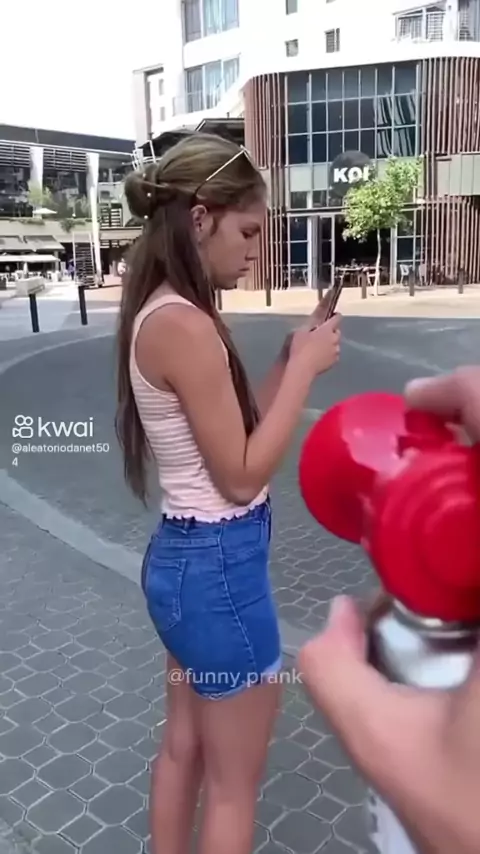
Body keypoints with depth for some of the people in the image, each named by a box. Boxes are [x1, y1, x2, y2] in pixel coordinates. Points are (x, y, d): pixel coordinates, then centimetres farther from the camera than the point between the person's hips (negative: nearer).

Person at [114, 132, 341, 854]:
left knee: (184, 747, 26)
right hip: (219, 565, -10)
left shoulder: (158, 315, 6)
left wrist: (288, 361, 4)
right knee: (234, 784, 14)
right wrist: (304, 370, -14)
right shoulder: (185, 325, -23)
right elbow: (242, 475, -20)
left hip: (182, 554, 10)